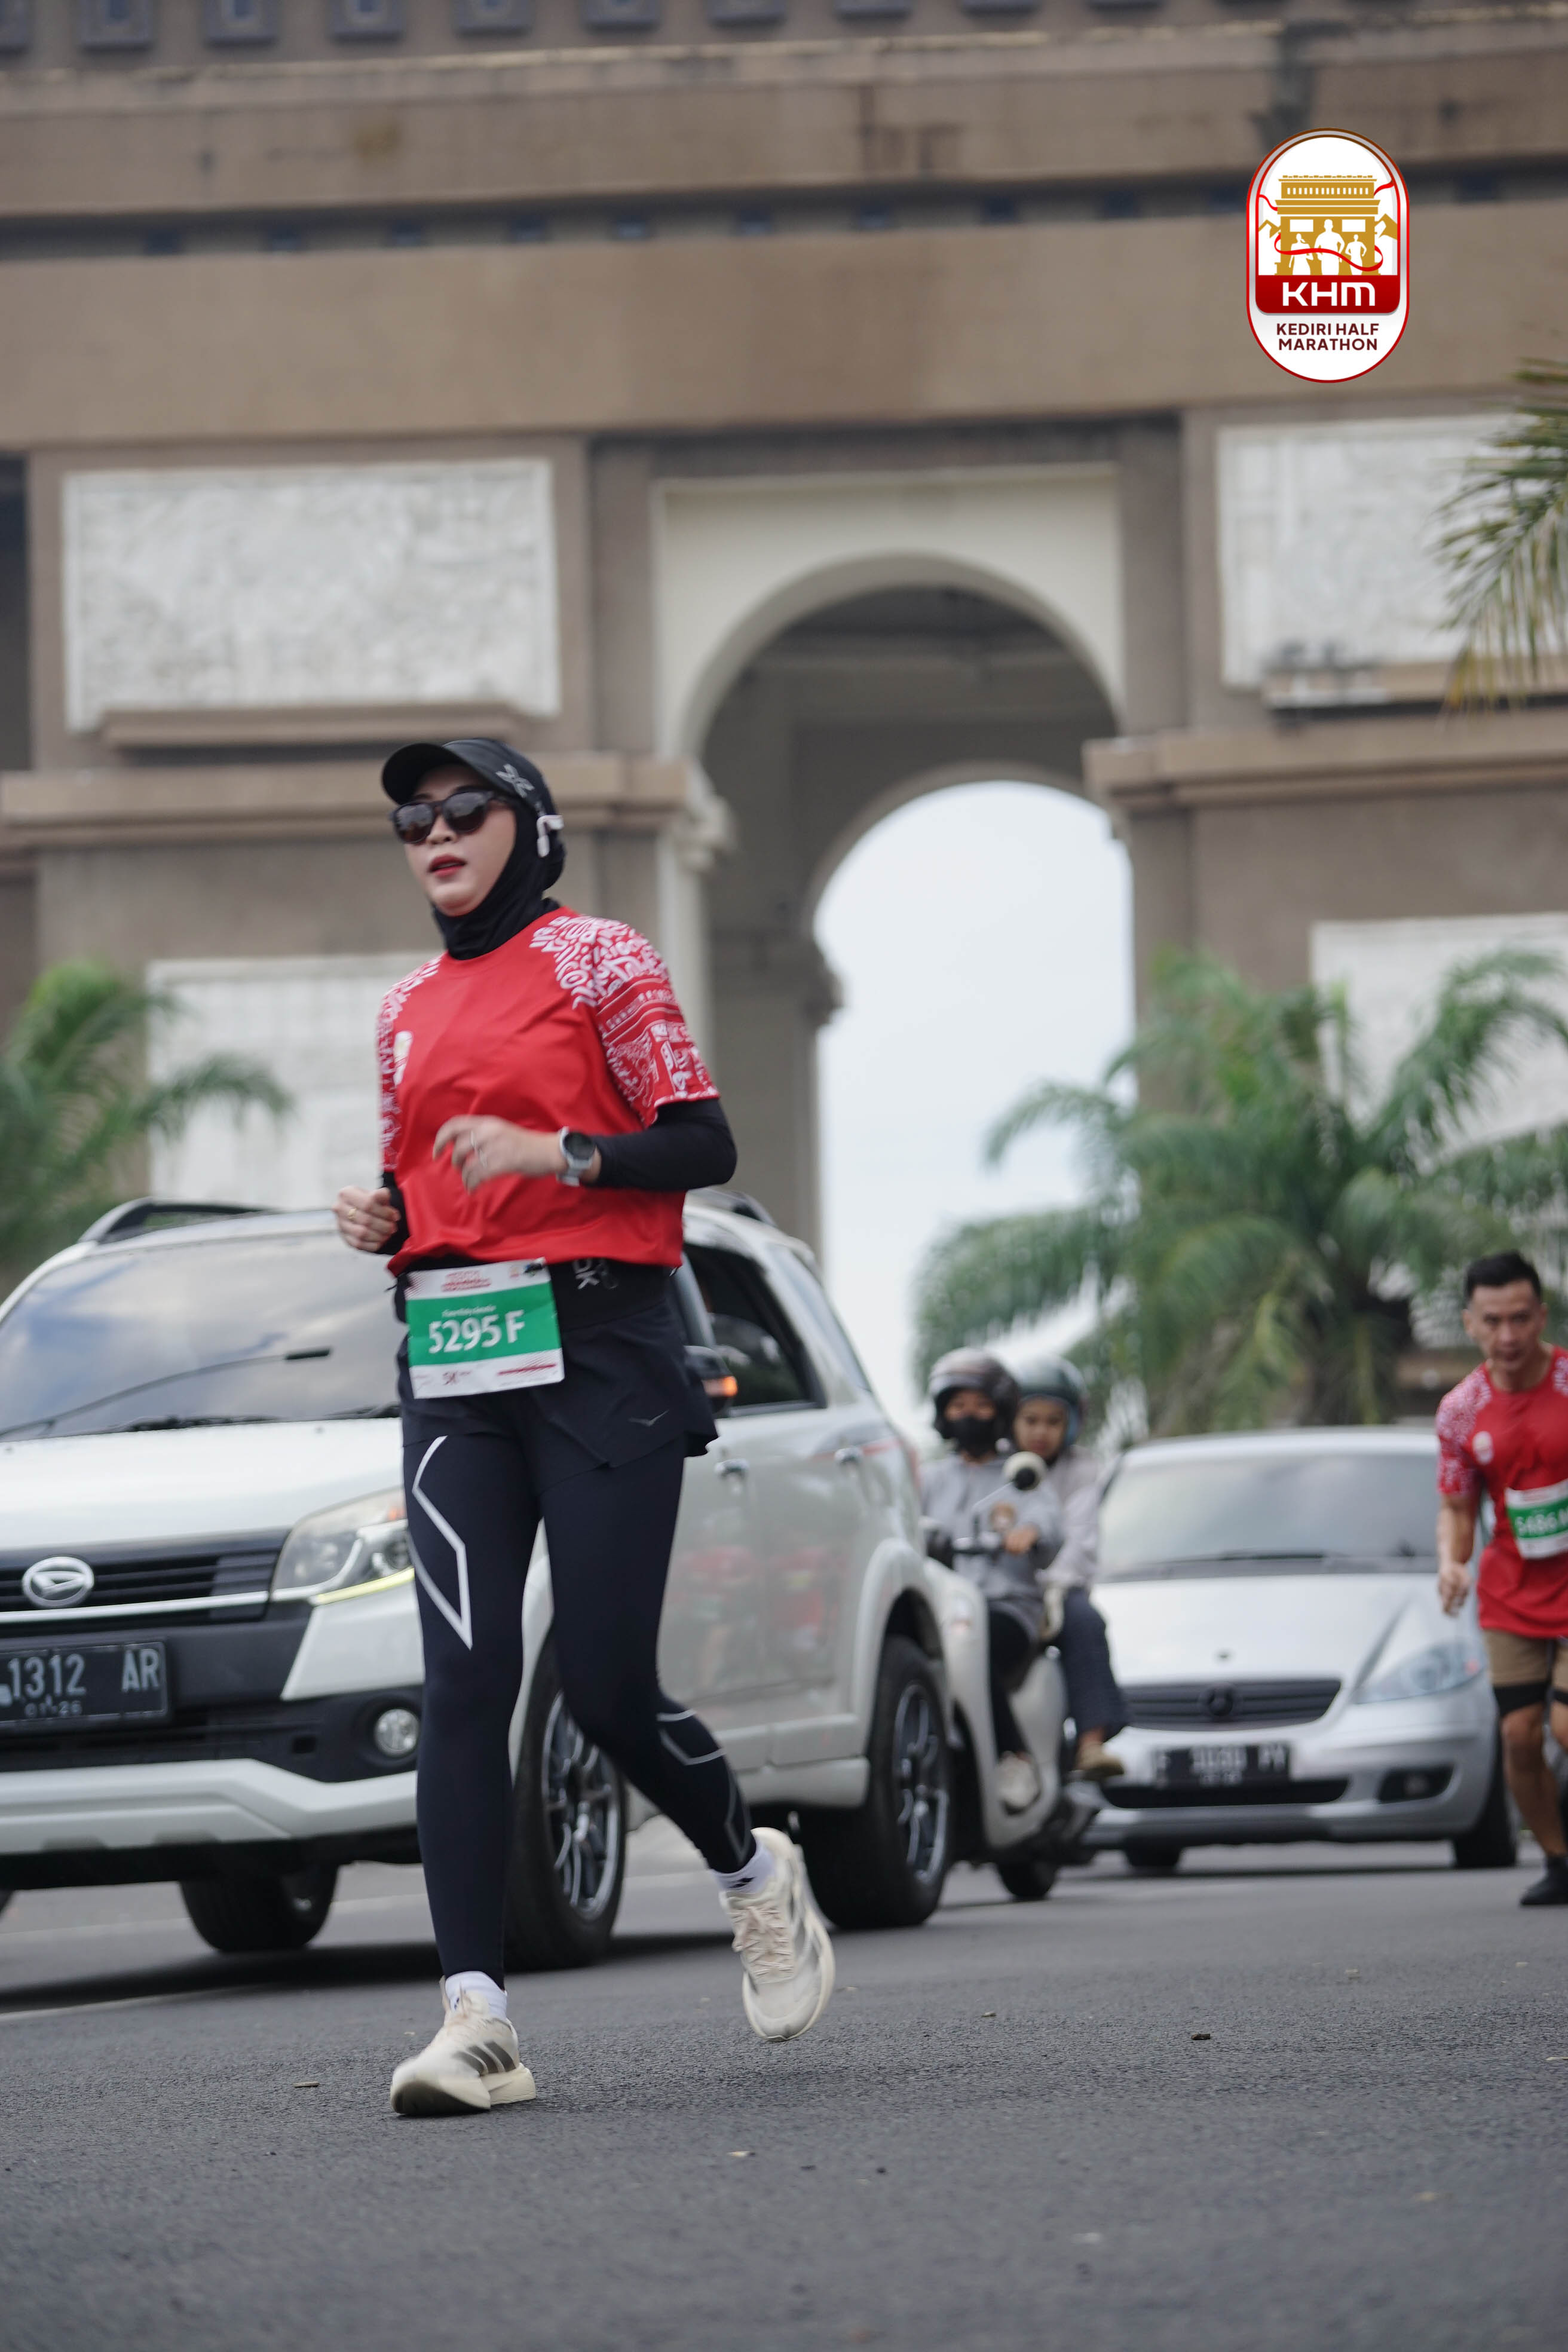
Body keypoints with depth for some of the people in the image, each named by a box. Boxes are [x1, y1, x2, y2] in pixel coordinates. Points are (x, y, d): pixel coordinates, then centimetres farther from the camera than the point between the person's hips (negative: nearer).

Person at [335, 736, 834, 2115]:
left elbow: (704, 1146, -5)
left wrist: (554, 1150, -19)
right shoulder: (411, 1015, 19)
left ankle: (754, 1873, 24)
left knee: (609, 1690, -8)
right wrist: (382, 1220, 5)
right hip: (451, 1365, 5)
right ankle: (477, 2018, -16)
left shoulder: (598, 963, 1)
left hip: (599, 1349, -5)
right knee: (464, 1680, -10)